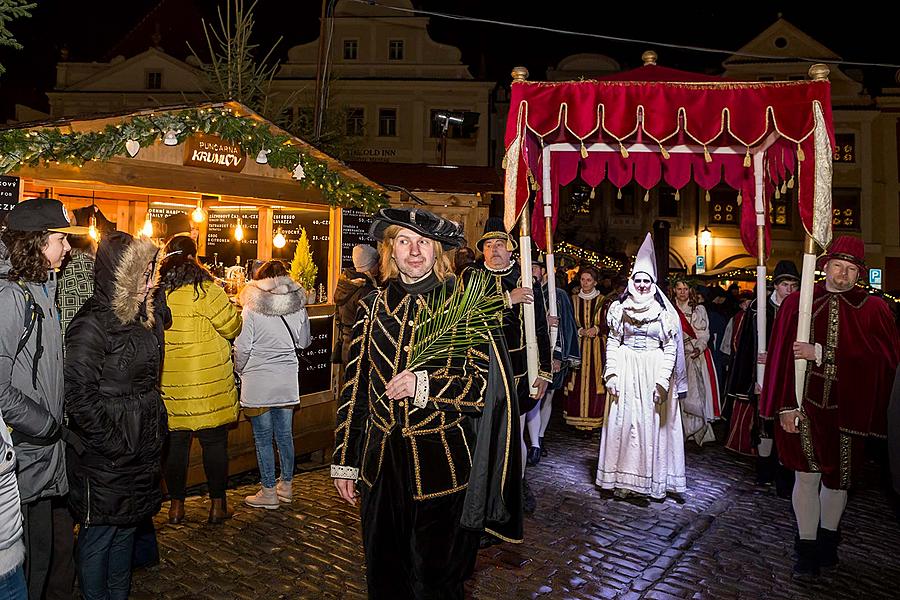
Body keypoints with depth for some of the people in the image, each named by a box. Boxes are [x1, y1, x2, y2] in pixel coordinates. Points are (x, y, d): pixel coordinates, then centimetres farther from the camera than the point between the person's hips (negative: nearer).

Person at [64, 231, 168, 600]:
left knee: (127, 528, 20)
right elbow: (79, 396, -22)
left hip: (139, 454, 8)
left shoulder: (139, 318, 8)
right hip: (104, 458, -8)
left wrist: (155, 429, 12)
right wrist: (113, 444, -20)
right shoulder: (92, 325, -18)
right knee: (99, 535, 8)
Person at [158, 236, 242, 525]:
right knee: (214, 443, 8)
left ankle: (176, 505, 24)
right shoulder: (206, 292, -15)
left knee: (175, 443, 14)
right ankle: (217, 504, 17)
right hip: (209, 386, -4)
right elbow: (232, 327, -9)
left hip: (170, 385, 4)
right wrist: (231, 306, 9)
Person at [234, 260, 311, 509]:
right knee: (285, 434, 15)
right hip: (288, 379, 4)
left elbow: (242, 348, -8)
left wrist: (239, 370, 10)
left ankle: (269, 492, 14)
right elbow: (304, 342, 13)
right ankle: (286, 485, 26)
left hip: (258, 382, -4)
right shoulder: (298, 307, 1)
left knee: (263, 437, 6)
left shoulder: (251, 309, -10)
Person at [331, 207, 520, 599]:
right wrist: (345, 462, 8)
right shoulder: (373, 307, 5)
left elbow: (488, 383, -7)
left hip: (442, 464, -3)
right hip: (380, 465, 3)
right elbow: (355, 388, 8)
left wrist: (426, 385, -21)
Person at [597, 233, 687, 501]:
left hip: (654, 372, 0)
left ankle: (652, 478, 15)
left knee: (652, 423, 3)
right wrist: (612, 374, -5)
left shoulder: (663, 311, 2)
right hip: (626, 371, 1)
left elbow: (670, 348, -1)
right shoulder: (620, 308, 5)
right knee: (623, 421, 1)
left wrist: (663, 381, -9)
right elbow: (612, 342, 4)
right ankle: (623, 478, 10)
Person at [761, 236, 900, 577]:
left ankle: (827, 540, 37)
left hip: (847, 410, 1)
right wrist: (785, 405, -10)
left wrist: (821, 353, -20)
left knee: (838, 477, 15)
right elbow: (782, 356, -5)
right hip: (804, 406, -1)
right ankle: (807, 549, 18)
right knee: (807, 475, 3)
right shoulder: (797, 303, -1)